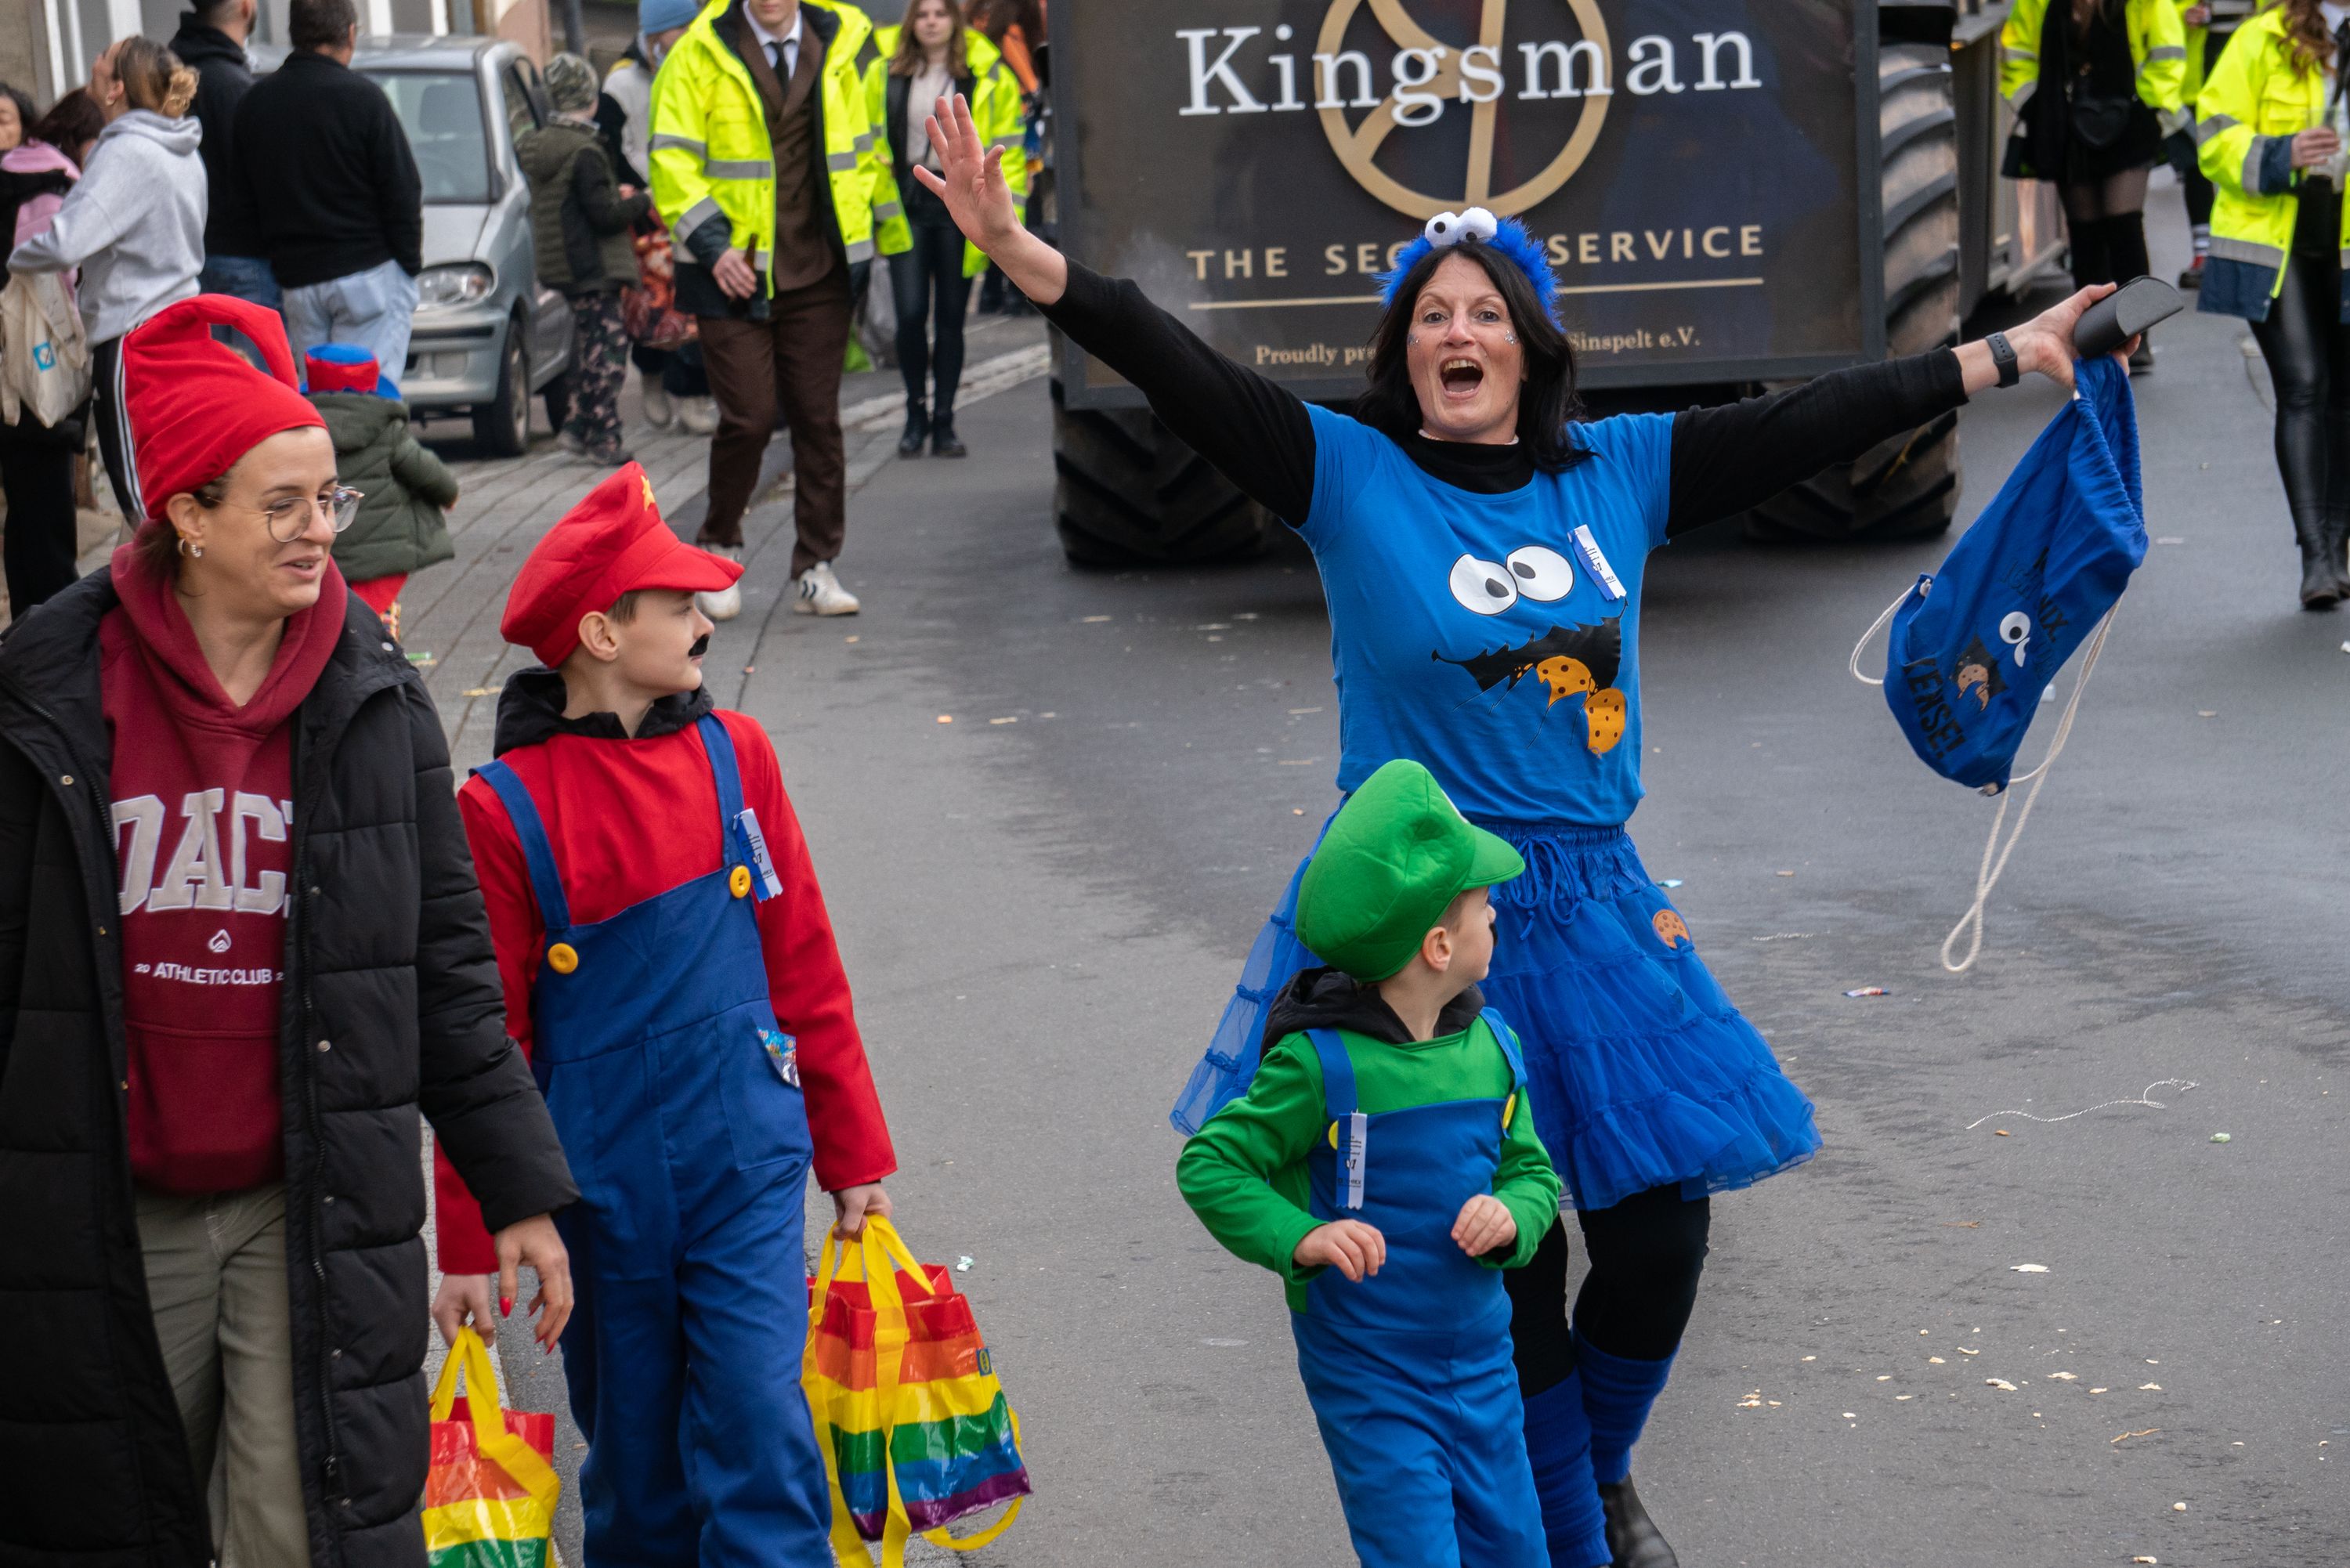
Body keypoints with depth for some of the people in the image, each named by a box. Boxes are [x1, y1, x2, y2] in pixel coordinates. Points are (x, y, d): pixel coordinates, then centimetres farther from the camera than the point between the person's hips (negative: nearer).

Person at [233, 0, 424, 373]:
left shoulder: (254, 101, 7)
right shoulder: (362, 97, -9)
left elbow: (246, 195, 11)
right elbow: (402, 192, -8)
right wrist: (410, 265, 3)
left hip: (295, 282, 5)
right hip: (369, 273, -5)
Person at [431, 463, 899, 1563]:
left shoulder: (732, 754, 1)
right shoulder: (506, 809, -9)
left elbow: (803, 964, 8)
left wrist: (853, 1152, 12)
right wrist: (468, 1242, -1)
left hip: (746, 1169, 2)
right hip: (601, 1184, -2)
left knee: (759, 1422, -7)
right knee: (635, 1456, 11)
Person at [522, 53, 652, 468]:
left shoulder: (540, 144, 9)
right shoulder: (584, 151, -19)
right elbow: (604, 215, -20)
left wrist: (615, 195, 17)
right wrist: (640, 201, -5)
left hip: (562, 263, 9)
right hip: (593, 266, -9)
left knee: (588, 345, 19)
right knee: (607, 348, -4)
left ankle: (579, 426, 22)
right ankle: (603, 439, -4)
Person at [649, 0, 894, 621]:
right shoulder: (700, 53, -4)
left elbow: (859, 150, 17)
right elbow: (672, 160, -7)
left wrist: (856, 234, 8)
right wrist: (713, 243, -17)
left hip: (819, 270, 3)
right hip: (734, 270, -3)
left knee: (818, 417, 4)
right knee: (748, 417, -6)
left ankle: (815, 569, 12)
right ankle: (719, 548, 16)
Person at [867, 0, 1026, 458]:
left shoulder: (989, 77, 1)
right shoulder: (884, 74, 4)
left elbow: (1007, 150, 2)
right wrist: (878, 203, 0)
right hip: (906, 204, 0)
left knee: (951, 318, 6)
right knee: (910, 314, -7)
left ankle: (943, 421, 16)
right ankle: (915, 415, 10)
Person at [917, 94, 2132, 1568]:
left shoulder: (1617, 470, 5)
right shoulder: (1351, 476, -6)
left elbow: (1804, 424, 8)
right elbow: (1193, 379, -17)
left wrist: (2003, 356, 10)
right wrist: (1024, 256, -30)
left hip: (1595, 904, 4)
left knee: (1659, 1228, 6)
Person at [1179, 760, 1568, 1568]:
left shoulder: (1491, 1048, 0)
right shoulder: (1321, 1064, -18)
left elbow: (1532, 1170, 11)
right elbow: (1208, 1166, -12)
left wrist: (1511, 1215, -11)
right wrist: (1298, 1236, -27)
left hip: (1482, 1366, 6)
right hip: (1368, 1377, -6)